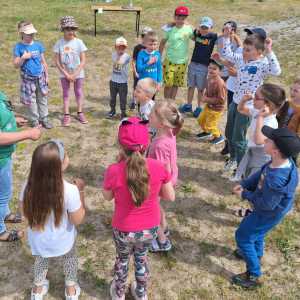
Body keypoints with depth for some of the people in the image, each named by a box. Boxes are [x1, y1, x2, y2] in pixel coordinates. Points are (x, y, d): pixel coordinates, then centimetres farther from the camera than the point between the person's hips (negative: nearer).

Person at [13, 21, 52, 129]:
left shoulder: (38, 45, -1)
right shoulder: (19, 47, -9)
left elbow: (43, 62, 7)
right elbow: (16, 65, -8)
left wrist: (46, 76, 8)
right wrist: (23, 57, -24)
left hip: (40, 77, 3)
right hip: (28, 79, -2)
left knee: (42, 99, 13)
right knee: (31, 101, 8)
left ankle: (44, 118, 28)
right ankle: (35, 121, 23)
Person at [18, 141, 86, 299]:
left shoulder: (29, 185, -25)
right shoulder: (70, 191, -35)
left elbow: (22, 211, -7)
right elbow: (77, 220, -21)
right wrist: (81, 191, -14)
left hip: (39, 240, 2)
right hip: (62, 241, -2)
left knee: (41, 257, 35)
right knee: (70, 256, 32)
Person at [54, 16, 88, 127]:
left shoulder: (79, 42, -13)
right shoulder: (59, 43, -12)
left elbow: (83, 60, -11)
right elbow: (57, 61, -9)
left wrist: (74, 74, -15)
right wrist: (67, 74, -13)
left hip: (78, 73, 0)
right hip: (64, 74, 0)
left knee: (78, 91, 15)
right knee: (66, 93, 11)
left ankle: (80, 113, 29)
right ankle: (67, 115, 22)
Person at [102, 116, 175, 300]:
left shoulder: (114, 171, -28)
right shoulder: (158, 167, -22)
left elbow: (107, 196, -7)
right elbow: (170, 197, -8)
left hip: (124, 230, -2)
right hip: (150, 228, 2)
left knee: (122, 259, 30)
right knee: (141, 258, 32)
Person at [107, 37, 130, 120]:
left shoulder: (127, 56, -11)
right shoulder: (113, 55, -4)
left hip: (122, 81, -3)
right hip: (113, 80, 3)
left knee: (123, 98, 5)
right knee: (112, 97, 16)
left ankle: (123, 112, 18)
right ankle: (112, 110, 33)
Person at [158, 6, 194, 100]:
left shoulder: (188, 29, -5)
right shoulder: (169, 29, -7)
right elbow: (162, 43, 3)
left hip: (182, 62, 2)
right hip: (169, 62, -1)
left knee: (176, 85, 12)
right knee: (168, 85, 1)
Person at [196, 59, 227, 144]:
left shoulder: (220, 83, -31)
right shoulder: (209, 79, -5)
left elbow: (221, 99, -29)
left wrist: (207, 100, -25)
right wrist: (205, 96, -8)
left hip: (216, 109, -9)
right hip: (208, 105, 9)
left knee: (209, 125, 5)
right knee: (200, 119, 22)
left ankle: (218, 137, 31)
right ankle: (207, 132, 49)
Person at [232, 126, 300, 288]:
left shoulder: (275, 180, -44)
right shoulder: (284, 161, -19)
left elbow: (266, 204, -28)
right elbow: (261, 172, -1)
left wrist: (245, 195, -16)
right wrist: (244, 184, -10)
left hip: (268, 214, -8)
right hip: (268, 211, 8)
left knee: (242, 236, 10)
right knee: (256, 230, 33)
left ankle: (255, 275, 27)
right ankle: (256, 253, 62)